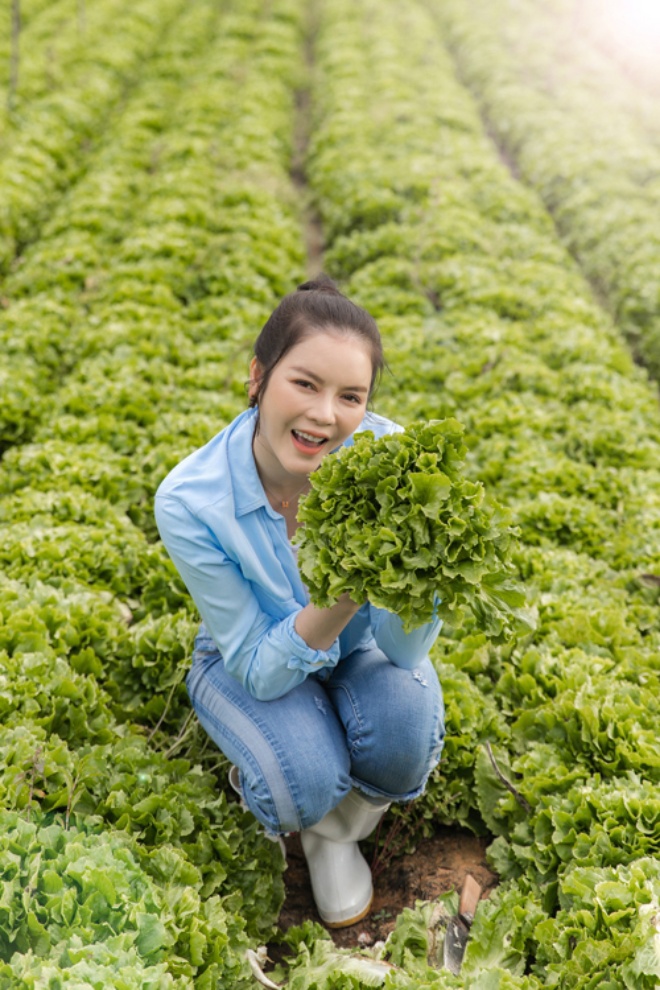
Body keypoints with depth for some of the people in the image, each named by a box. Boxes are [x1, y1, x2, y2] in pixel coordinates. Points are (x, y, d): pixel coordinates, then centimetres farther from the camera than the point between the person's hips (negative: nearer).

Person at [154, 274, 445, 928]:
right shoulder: (189, 502, -31)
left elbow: (403, 650, -23)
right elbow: (260, 671, -25)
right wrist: (344, 594, -44)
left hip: (356, 646, 2)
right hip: (249, 659, -1)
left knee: (403, 732, -29)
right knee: (306, 782, -29)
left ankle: (337, 826, 6)